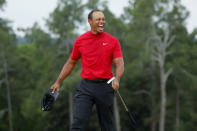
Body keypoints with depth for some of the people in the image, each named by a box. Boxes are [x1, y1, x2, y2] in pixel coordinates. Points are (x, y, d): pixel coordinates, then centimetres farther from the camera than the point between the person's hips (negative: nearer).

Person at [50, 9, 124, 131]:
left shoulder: (113, 41, 1)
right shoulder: (80, 41, 5)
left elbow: (120, 63, -6)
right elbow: (71, 63, 17)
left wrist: (117, 79, -26)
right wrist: (58, 82, 16)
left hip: (105, 87, 0)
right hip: (86, 86, 0)